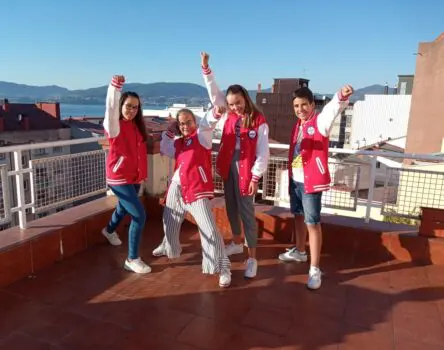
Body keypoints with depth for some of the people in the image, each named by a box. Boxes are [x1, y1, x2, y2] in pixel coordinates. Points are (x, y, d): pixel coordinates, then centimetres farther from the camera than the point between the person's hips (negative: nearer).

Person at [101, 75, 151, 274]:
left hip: (134, 177, 8)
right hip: (119, 179, -8)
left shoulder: (136, 126, 6)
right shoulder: (115, 125, -14)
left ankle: (109, 230, 61)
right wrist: (115, 86, -45)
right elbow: (111, 109, -34)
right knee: (139, 216, -14)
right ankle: (132, 259, 0)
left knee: (125, 208, 29)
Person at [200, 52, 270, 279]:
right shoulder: (228, 115, 4)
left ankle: (252, 258, 7)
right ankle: (236, 243, 38)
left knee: (246, 211, -3)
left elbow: (263, 152, -12)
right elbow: (214, 93, 5)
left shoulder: (259, 121, -11)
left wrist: (255, 177, -14)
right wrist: (206, 69, -3)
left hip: (246, 169, -6)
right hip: (228, 166, 6)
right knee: (231, 207, 17)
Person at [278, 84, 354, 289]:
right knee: (298, 216, 21)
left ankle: (315, 269, 4)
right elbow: (294, 151, 12)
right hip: (295, 180, 7)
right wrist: (290, 174, 10)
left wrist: (342, 97, -52)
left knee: (312, 223, -4)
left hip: (312, 181, -7)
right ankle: (299, 251, 41)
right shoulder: (298, 125, 12)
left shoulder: (320, 121, -9)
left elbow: (332, 110, -31)